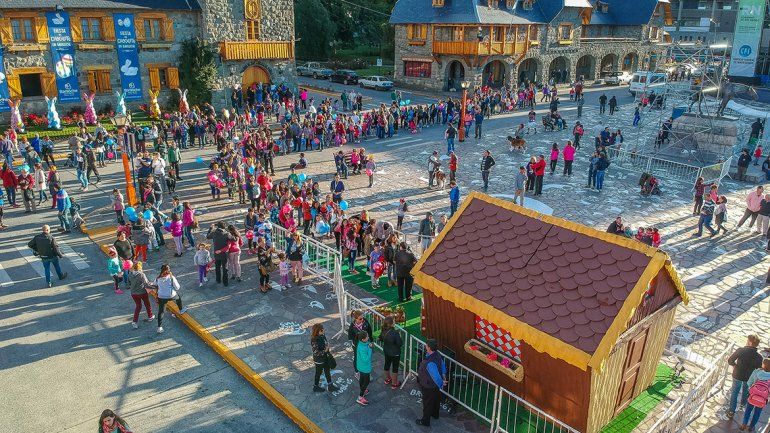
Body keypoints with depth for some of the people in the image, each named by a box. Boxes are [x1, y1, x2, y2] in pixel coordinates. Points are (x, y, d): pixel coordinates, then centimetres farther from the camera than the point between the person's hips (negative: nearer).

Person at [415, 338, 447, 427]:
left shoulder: (430, 363, -41)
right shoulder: (437, 354, -13)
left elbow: (436, 376, -33)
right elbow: (442, 365, 3)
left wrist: (441, 383, -16)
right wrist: (444, 376, 7)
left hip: (429, 386, -9)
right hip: (435, 385, 9)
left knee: (427, 403, 14)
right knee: (435, 399, 30)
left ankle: (425, 421, 35)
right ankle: (435, 414, 54)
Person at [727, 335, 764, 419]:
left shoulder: (740, 351, -26)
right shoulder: (759, 357, -21)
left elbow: (730, 361, -17)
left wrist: (734, 365, 5)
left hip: (737, 375, -2)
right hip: (749, 377, 2)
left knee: (734, 392, 15)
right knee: (746, 390, 31)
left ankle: (732, 411, 18)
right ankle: (743, 402, 56)